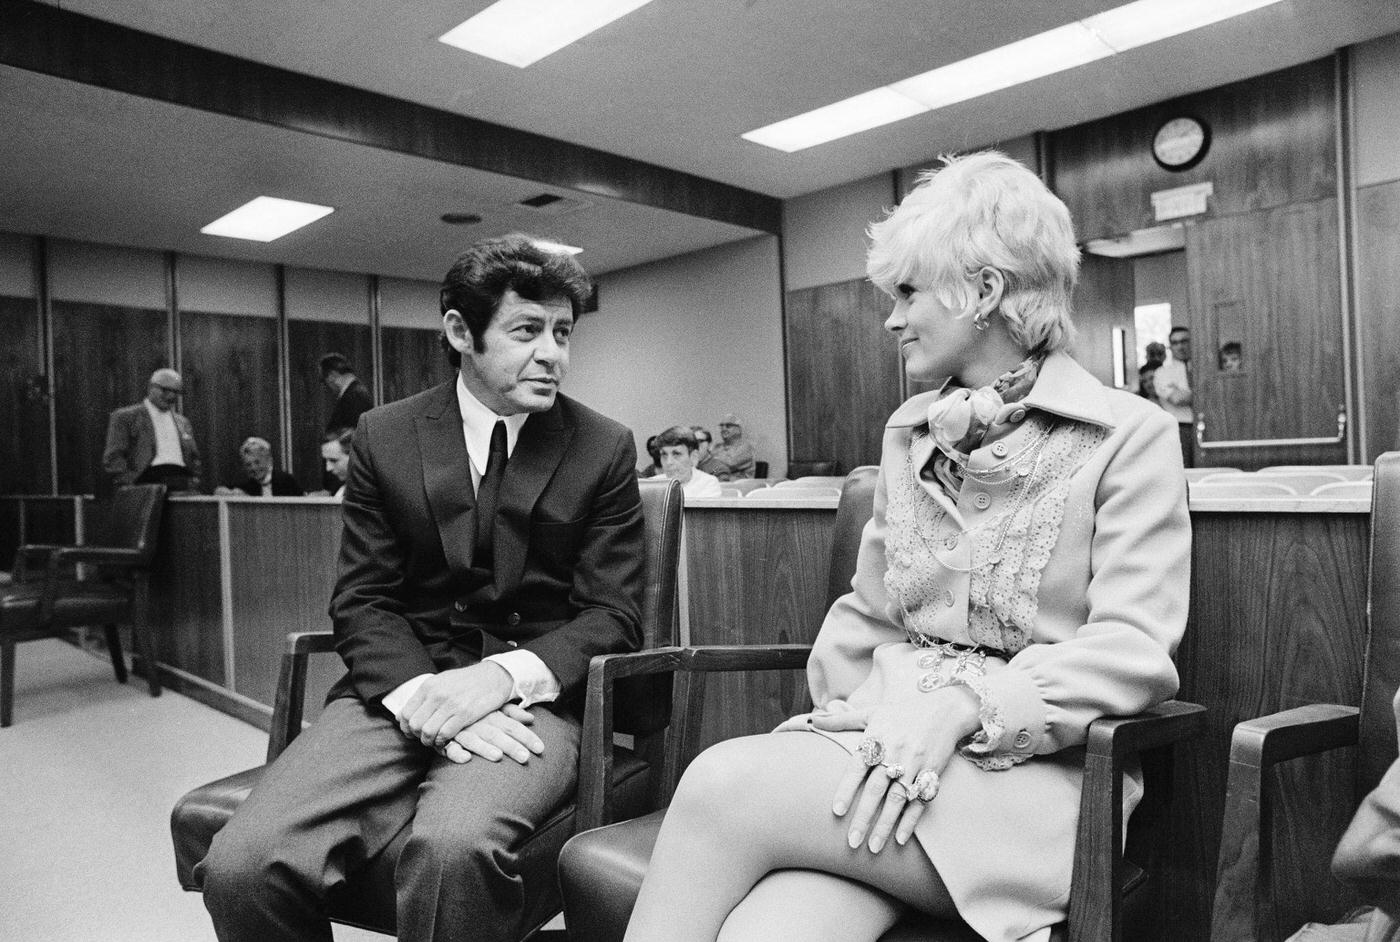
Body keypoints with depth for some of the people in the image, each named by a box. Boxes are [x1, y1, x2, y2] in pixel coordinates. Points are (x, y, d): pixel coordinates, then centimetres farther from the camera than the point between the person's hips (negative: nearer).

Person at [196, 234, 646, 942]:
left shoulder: (605, 449, 1)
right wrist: (424, 696, -15)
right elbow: (362, 602, 5)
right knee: (239, 865, -20)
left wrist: (502, 677, -18)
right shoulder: (384, 436, 6)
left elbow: (613, 616, 0)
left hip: (533, 697, -2)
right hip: (401, 689, 3)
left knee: (453, 846, -34)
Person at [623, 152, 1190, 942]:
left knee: (725, 785, -27)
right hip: (887, 742, 4)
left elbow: (1134, 650, -10)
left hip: (1029, 765, -4)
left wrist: (964, 707, -22)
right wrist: (853, 720, 1)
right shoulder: (908, 433, 17)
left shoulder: (1130, 435, -1)